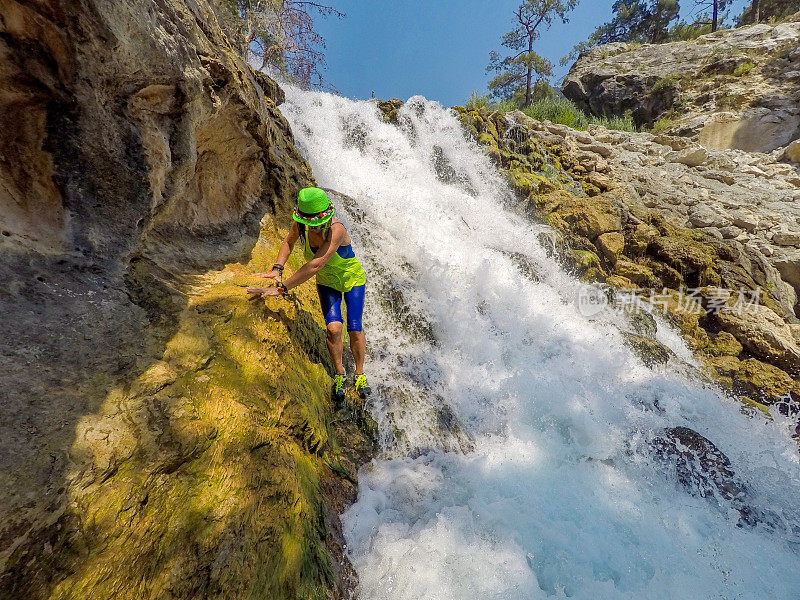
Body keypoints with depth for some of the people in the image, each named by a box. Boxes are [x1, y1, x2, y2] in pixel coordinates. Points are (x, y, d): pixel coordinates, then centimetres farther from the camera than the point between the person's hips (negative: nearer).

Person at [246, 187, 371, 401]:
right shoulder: (300, 224, -19)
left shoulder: (336, 229, -36)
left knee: (355, 329, -9)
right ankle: (339, 373, 9)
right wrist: (277, 269, -11)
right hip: (327, 282, 3)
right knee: (334, 327, -16)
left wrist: (281, 288, -45)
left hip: (352, 279, -3)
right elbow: (289, 242, 4)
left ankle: (360, 374, 17)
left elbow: (315, 265, -44)